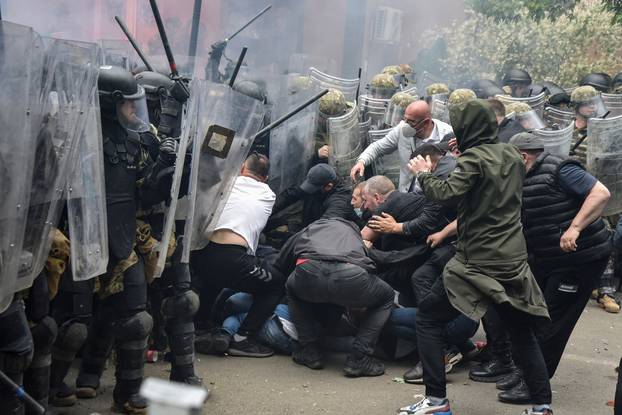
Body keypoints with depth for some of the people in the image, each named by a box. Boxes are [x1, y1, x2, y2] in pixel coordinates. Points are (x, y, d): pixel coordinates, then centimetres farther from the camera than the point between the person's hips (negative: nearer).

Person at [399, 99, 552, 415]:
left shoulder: (475, 157, -13)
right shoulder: (512, 155, 9)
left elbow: (447, 193, -24)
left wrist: (423, 174, -7)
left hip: (479, 262, -7)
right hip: (513, 260, 7)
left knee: (428, 318, 5)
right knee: (522, 332, 18)